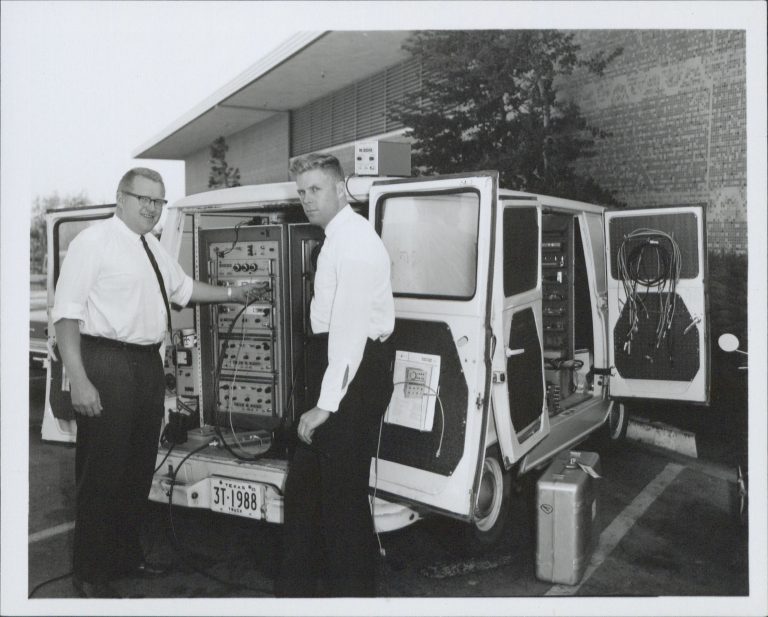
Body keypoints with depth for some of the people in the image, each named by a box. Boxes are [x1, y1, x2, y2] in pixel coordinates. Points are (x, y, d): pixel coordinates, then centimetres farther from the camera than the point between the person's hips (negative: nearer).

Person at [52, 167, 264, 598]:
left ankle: (126, 556, 34)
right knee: (102, 471, 1)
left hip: (148, 364, 8)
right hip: (107, 364, -8)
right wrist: (79, 381, -22)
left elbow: (183, 288, 31)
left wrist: (232, 294, 30)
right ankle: (91, 574, 18)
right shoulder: (93, 242, -11)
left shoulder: (153, 247, 14)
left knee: (140, 467, 17)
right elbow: (67, 314, -16)